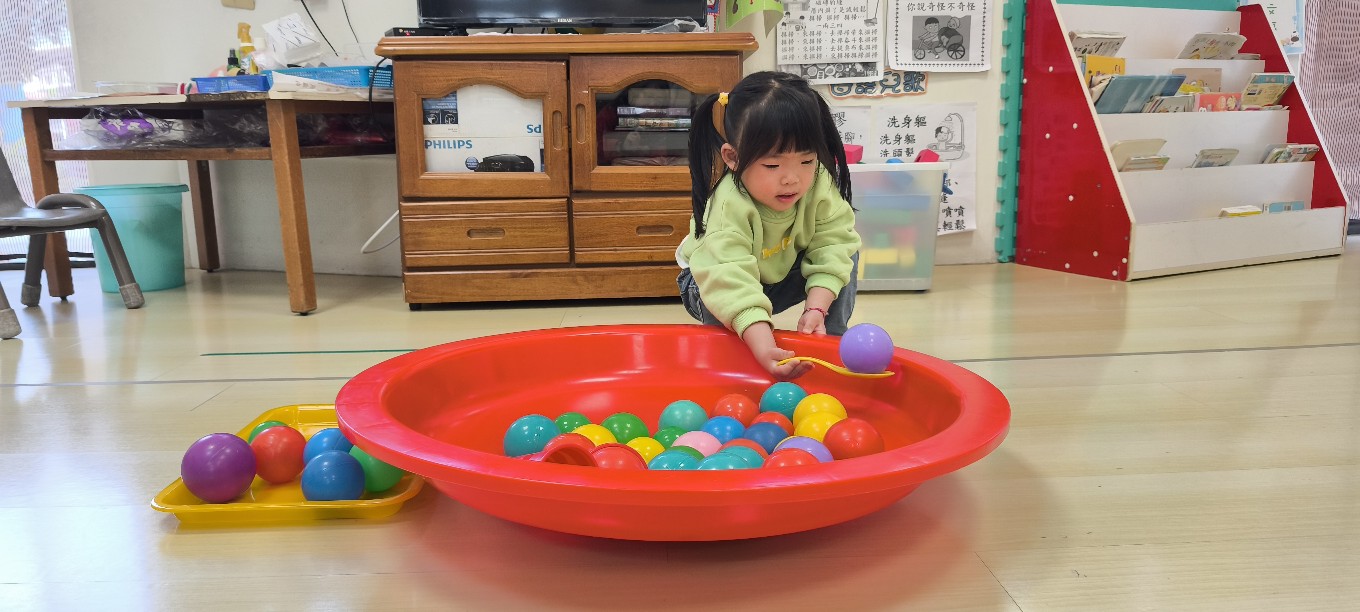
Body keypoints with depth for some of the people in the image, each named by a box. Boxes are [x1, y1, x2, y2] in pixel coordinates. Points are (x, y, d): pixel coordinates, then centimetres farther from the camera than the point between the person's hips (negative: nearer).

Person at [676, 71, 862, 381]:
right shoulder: (728, 207, -42)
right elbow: (730, 282, -51)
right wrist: (764, 348, -62)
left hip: (781, 278, 4)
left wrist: (816, 308, -36)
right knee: (719, 307, -36)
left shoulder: (819, 184, -27)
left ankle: (833, 341, -1)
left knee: (846, 255, -15)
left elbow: (832, 245, -23)